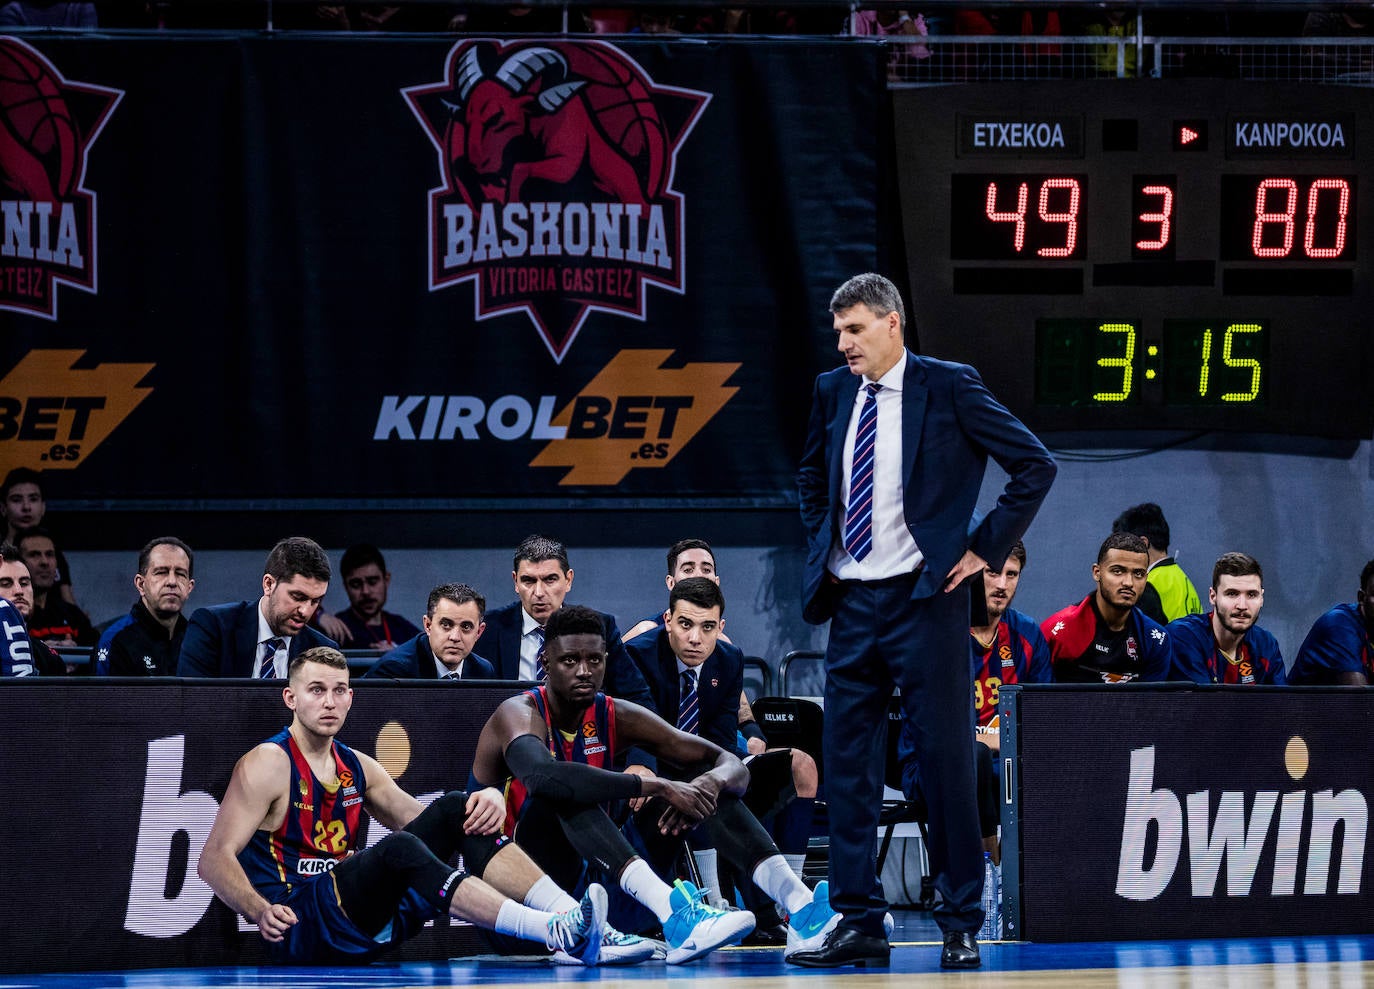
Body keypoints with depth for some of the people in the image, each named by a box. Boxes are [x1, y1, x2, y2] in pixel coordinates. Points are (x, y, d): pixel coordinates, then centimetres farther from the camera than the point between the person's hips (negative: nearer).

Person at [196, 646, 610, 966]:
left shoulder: (357, 768, 16)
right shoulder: (268, 765, -5)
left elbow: (420, 821, 17)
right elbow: (214, 859, -12)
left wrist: (487, 802, -5)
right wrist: (261, 912, -30)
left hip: (360, 924, 7)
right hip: (298, 928, -7)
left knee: (454, 811, -4)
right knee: (398, 849, -33)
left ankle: (567, 913, -23)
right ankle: (555, 934, -45)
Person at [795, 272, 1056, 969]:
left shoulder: (949, 388, -6)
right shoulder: (833, 392, 10)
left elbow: (1035, 466, -5)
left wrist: (984, 549, -6)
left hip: (923, 599, -5)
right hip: (851, 602, 5)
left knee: (946, 761, -3)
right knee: (845, 762, 3)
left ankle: (961, 926, 3)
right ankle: (859, 924, 9)